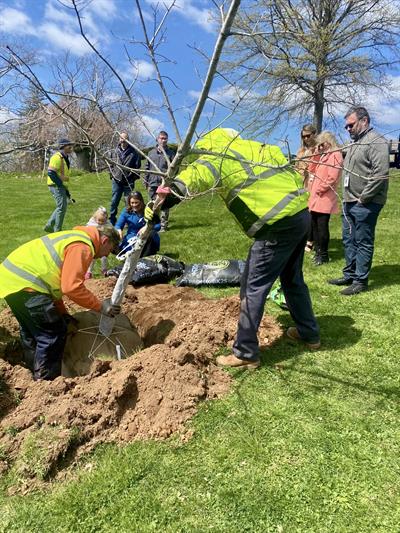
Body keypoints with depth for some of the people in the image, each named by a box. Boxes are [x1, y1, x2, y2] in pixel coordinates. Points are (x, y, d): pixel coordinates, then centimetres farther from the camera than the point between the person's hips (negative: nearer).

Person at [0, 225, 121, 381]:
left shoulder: (75, 238, 20)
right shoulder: (82, 247, -12)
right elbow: (72, 287, -20)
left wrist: (61, 312, 21)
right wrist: (100, 306, -10)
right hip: (23, 284, -11)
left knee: (31, 330, 24)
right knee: (54, 333, -3)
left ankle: (34, 371, 38)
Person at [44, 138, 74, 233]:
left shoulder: (65, 158, 17)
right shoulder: (57, 157, -15)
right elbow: (51, 173, -23)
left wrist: (65, 188, 20)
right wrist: (61, 185, -20)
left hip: (61, 186, 10)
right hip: (56, 186, -10)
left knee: (61, 207, 16)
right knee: (62, 207, -8)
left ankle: (49, 226, 25)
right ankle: (57, 231, 1)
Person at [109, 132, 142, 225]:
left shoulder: (134, 152, -4)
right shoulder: (116, 151, 6)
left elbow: (137, 166, -1)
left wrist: (133, 176, -4)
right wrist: (112, 174, 8)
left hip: (128, 181, -3)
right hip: (116, 180, 3)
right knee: (114, 201, 6)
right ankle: (112, 220, 16)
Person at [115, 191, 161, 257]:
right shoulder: (126, 211, 0)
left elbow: (158, 226, -9)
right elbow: (118, 225, 0)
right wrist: (119, 230, -25)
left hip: (147, 239, -1)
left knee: (152, 233, -35)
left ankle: (145, 257, -20)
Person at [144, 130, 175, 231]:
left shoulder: (170, 153, 2)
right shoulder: (151, 153, 12)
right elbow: (147, 168, 15)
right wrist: (146, 181, 11)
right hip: (152, 184, 3)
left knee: (164, 206, -1)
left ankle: (163, 226, 6)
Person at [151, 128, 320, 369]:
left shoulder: (223, 158, -2)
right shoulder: (257, 148, 22)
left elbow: (192, 178, -17)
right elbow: (293, 175, 22)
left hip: (279, 224, -9)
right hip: (302, 214, 9)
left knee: (253, 287, 0)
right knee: (293, 278, 24)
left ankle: (246, 353, 7)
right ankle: (309, 333, 39)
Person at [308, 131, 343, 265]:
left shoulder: (335, 155, -9)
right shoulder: (323, 155, 20)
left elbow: (332, 178, -18)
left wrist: (319, 190, -12)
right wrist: (313, 190, 9)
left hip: (325, 199, -9)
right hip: (315, 197, 9)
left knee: (322, 227, -3)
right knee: (314, 225, 11)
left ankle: (323, 254, 8)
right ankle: (318, 251, 22)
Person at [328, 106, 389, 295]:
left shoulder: (376, 142, -12)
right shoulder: (355, 142, 18)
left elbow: (381, 174, -21)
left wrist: (364, 198, -18)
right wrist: (347, 197, 13)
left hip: (365, 204, -9)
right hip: (349, 202, 9)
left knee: (363, 243, -1)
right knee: (349, 240, 15)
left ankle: (360, 281, 9)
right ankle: (350, 275, 27)